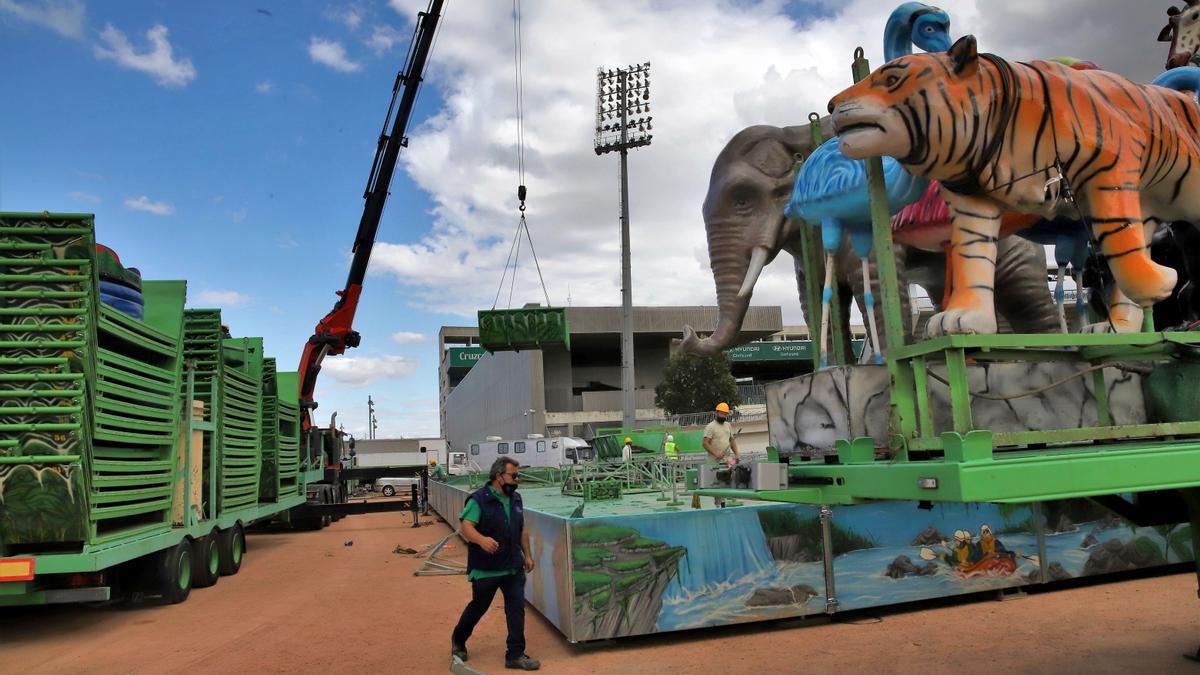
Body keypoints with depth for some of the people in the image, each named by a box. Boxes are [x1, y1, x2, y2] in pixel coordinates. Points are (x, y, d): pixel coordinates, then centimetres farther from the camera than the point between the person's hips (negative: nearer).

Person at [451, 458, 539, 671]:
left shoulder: (515, 499, 7)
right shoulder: (479, 499, -15)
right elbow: (466, 527, -26)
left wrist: (527, 555, 15)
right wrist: (481, 539, -45)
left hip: (514, 568, 5)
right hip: (485, 570, -5)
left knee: (517, 609, 1)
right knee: (478, 607, 11)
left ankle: (516, 655, 10)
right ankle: (458, 640, 38)